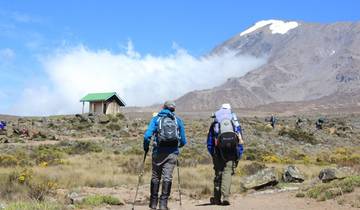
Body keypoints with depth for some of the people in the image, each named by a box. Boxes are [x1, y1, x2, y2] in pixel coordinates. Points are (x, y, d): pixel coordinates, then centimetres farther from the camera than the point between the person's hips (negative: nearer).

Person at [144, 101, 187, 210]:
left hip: (158, 152, 0)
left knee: (155, 177, 12)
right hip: (172, 153, 0)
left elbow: (147, 136, -8)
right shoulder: (178, 120, 9)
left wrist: (146, 147, 8)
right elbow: (183, 141, 10)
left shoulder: (156, 119, 5)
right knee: (167, 177, 1)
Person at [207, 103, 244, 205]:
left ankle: (217, 199, 16)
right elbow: (240, 141, 11)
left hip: (218, 152, 1)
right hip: (231, 152, 0)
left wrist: (213, 155, 18)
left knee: (218, 174, 11)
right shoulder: (236, 123, 14)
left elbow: (209, 143, 10)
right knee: (227, 173, -4)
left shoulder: (214, 124, 12)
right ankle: (225, 197, -18)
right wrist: (239, 156, 14)